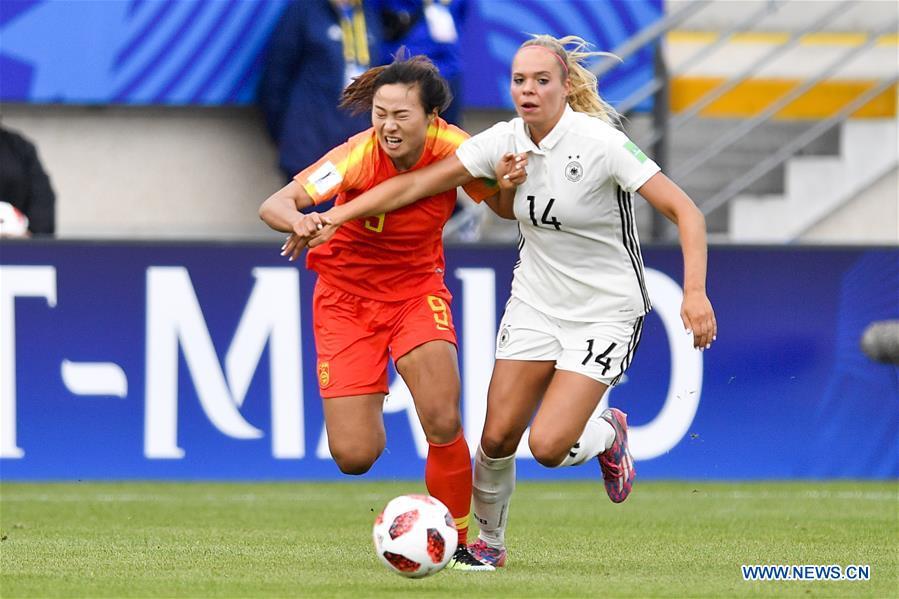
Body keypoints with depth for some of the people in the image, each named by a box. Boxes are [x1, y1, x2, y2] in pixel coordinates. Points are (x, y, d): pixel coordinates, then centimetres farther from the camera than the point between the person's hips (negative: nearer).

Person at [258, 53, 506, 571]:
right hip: (346, 295, -2)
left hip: (417, 288, 2)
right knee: (355, 455, -9)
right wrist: (299, 221, -57)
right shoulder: (360, 155, -26)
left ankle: (455, 543, 2)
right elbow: (274, 206, -33)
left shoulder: (453, 150, -17)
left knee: (443, 422, -20)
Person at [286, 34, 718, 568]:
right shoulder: (505, 141, -6)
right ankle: (489, 541, 24)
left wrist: (695, 292, -32)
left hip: (605, 312, -5)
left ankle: (608, 433, 18)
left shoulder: (601, 143, -21)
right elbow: (414, 185, -3)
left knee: (549, 446, -17)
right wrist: (334, 217, -9)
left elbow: (684, 211, -21)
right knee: (497, 437, -2)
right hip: (535, 301, 5)